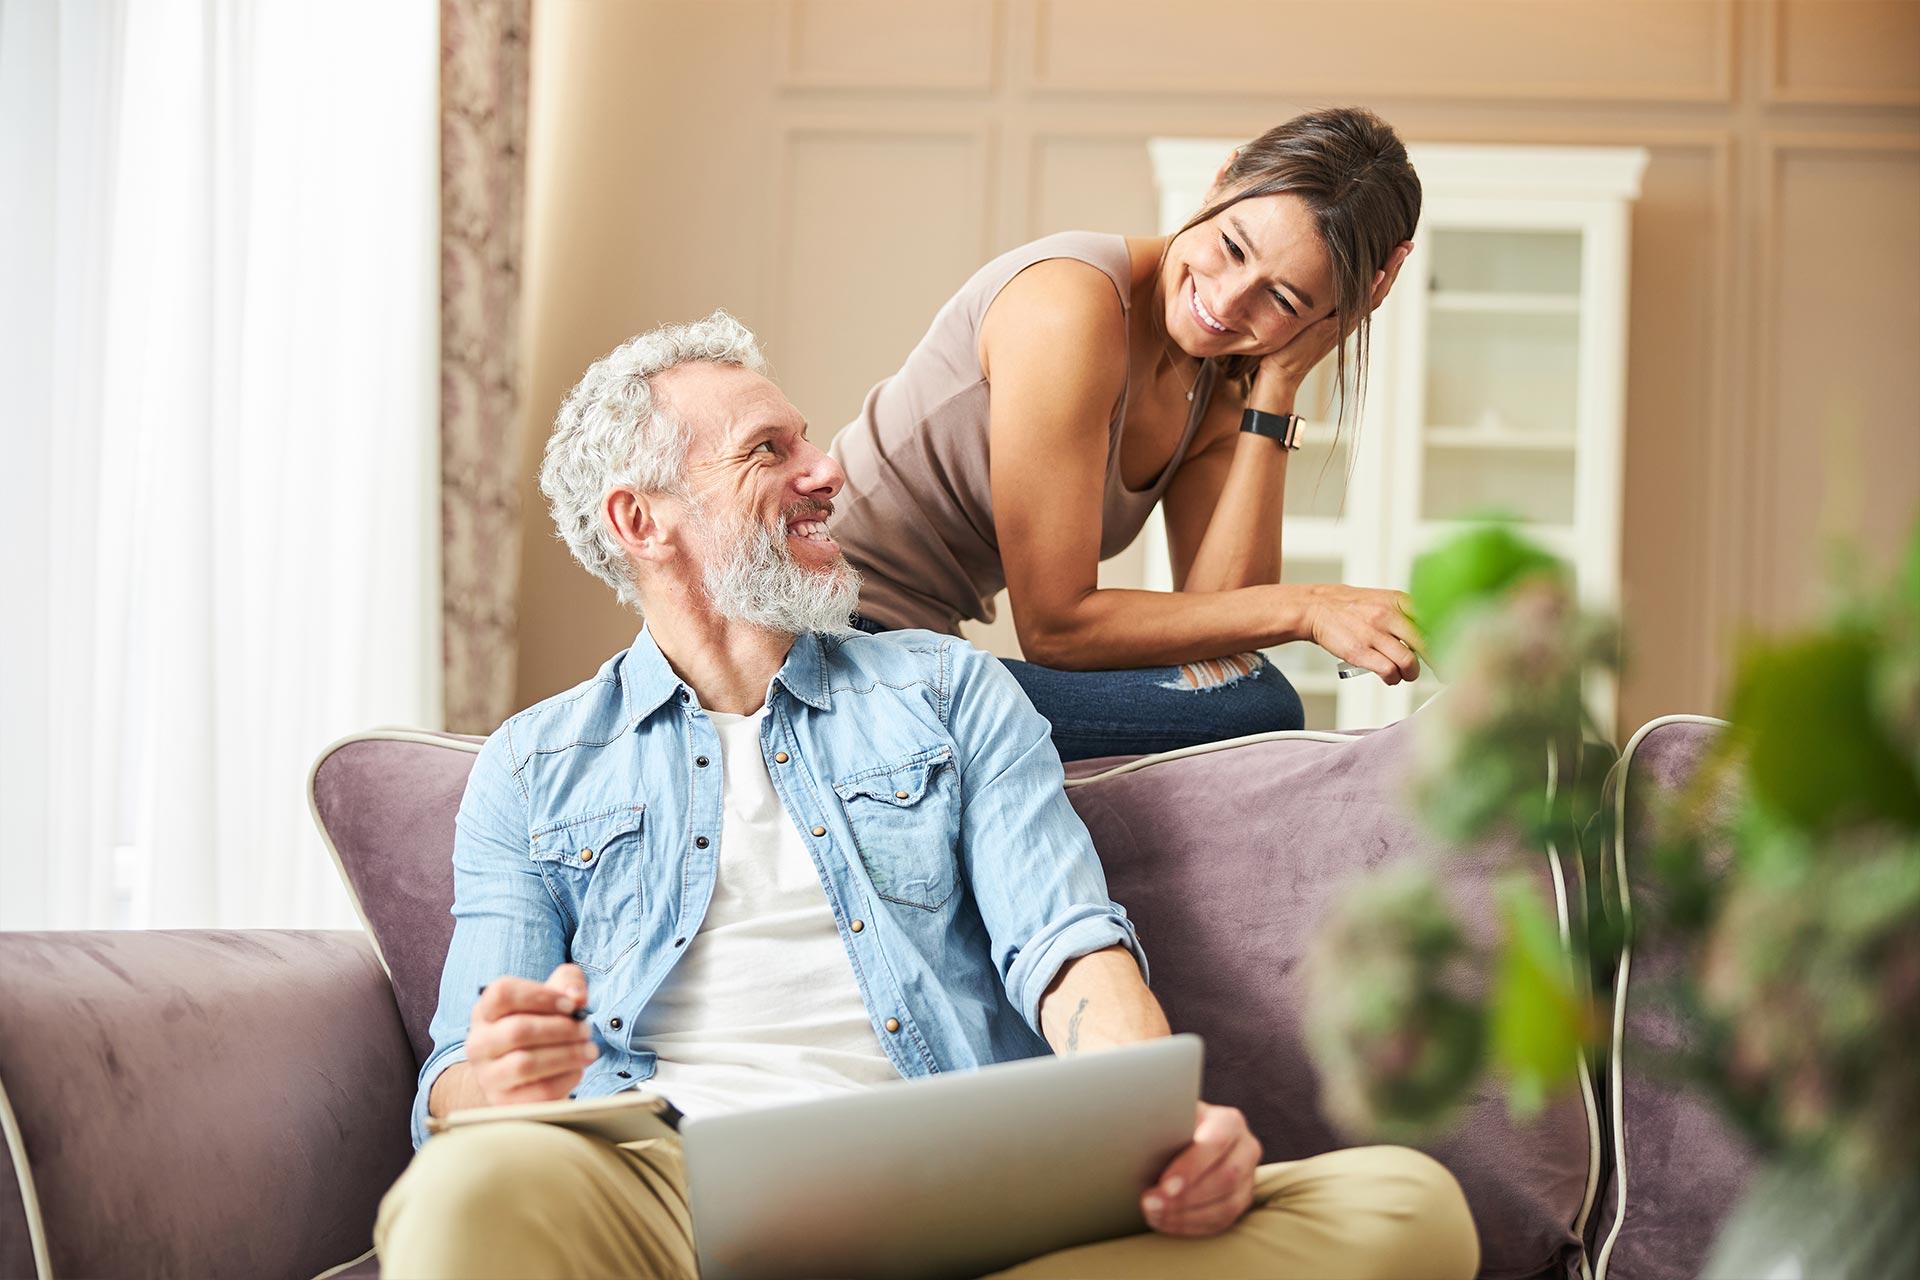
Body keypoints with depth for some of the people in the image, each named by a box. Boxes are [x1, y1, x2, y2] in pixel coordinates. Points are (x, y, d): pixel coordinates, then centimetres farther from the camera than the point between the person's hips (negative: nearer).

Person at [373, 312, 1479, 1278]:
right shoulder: (535, 769, 20)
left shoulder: (951, 691, 23)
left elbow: (1063, 941, 7)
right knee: (477, 1188, -41)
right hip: (669, 1180, -3)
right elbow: (456, 1084, 11)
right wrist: (490, 1086, -17)